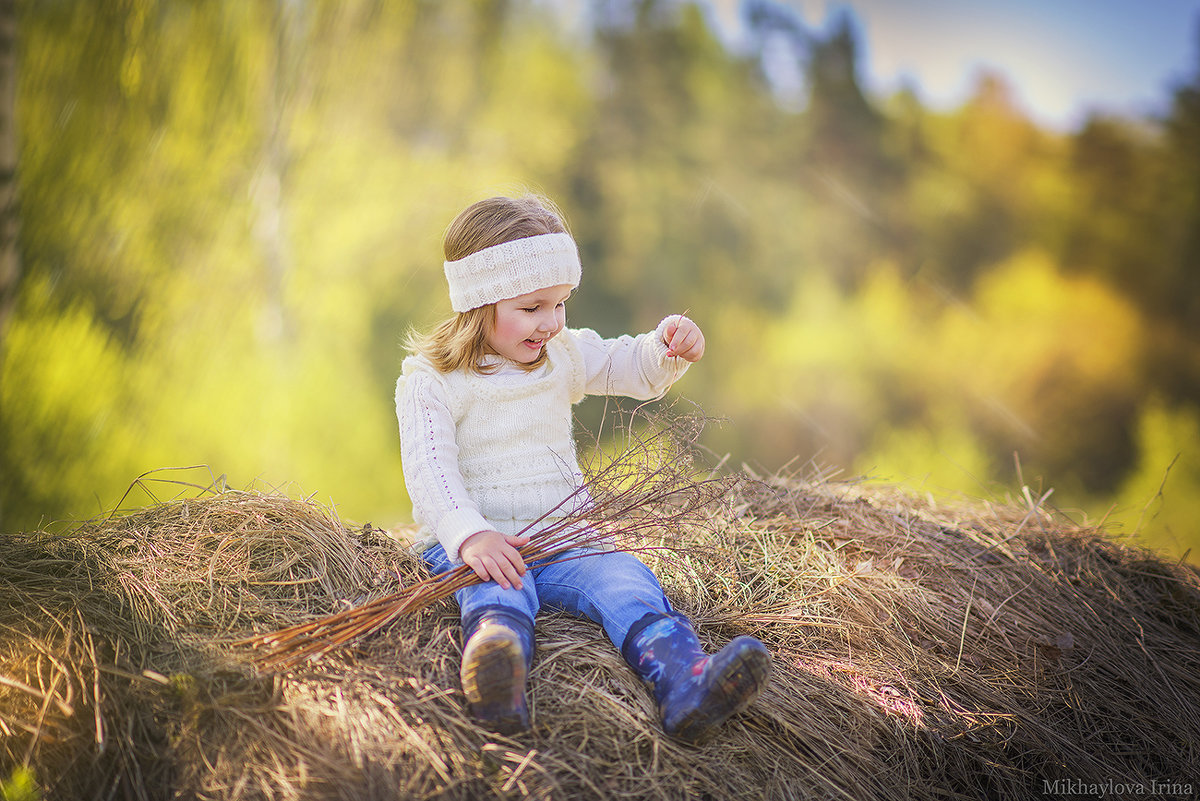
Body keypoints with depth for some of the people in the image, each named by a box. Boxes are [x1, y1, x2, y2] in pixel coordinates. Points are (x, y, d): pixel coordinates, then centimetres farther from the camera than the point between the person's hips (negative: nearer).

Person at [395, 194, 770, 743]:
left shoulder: (564, 356, 14)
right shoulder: (431, 381, -3)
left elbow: (637, 369, 19)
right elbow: (430, 470, -15)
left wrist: (670, 347, -7)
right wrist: (470, 536, -33)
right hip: (470, 545, -4)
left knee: (620, 574, -26)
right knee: (498, 590, -38)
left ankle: (684, 686, -51)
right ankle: (494, 683, -70)